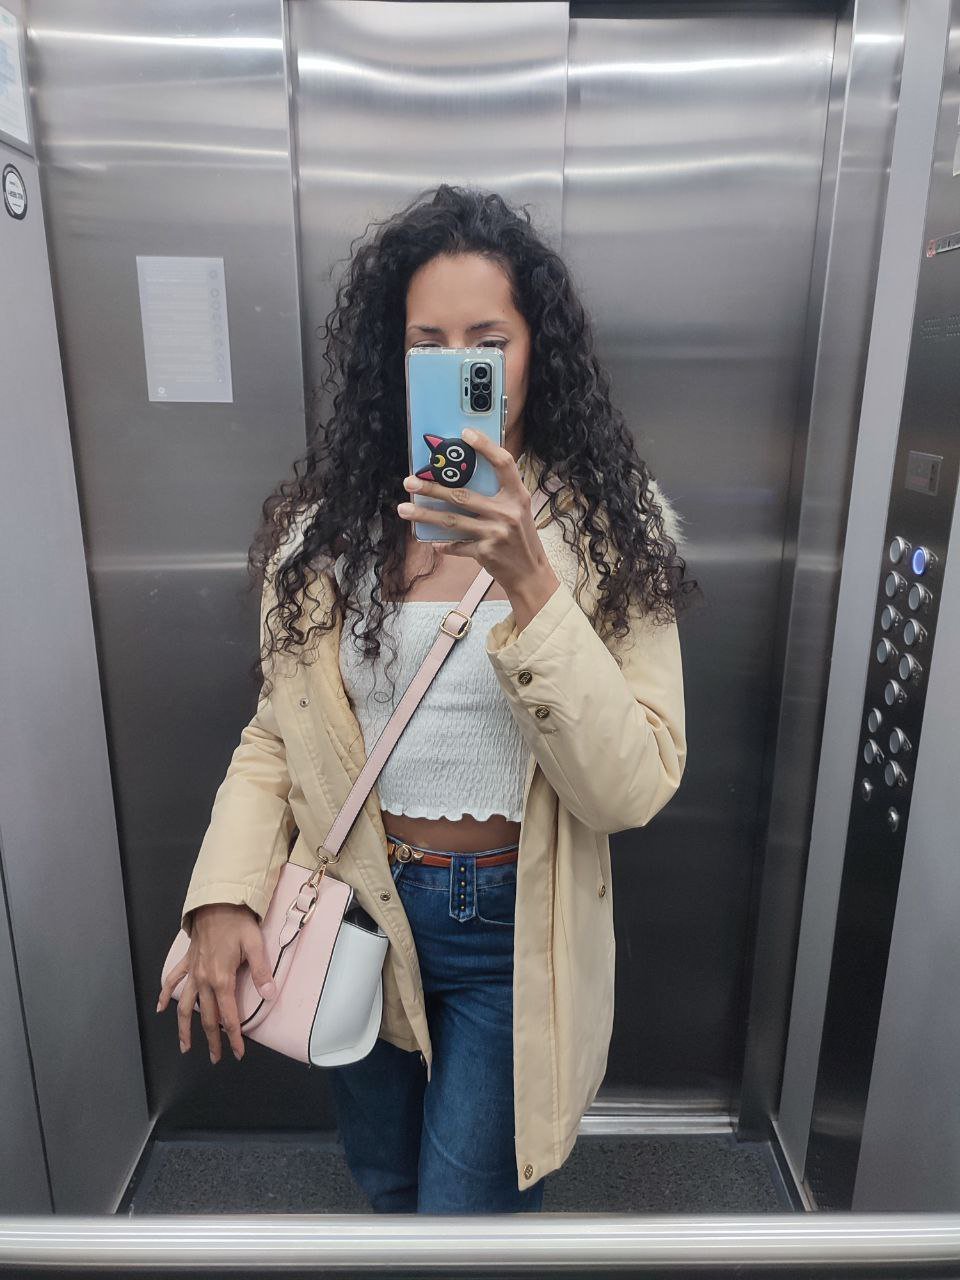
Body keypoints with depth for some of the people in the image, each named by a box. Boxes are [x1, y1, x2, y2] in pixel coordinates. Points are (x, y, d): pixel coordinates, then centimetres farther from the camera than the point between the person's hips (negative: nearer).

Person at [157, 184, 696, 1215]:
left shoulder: (608, 527, -12)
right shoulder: (326, 520, -7)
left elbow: (635, 789, -21)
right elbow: (275, 734, 0)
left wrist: (527, 583, -30)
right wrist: (226, 894, -13)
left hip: (510, 927, -2)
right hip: (355, 906, 3)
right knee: (384, 1184, 27)